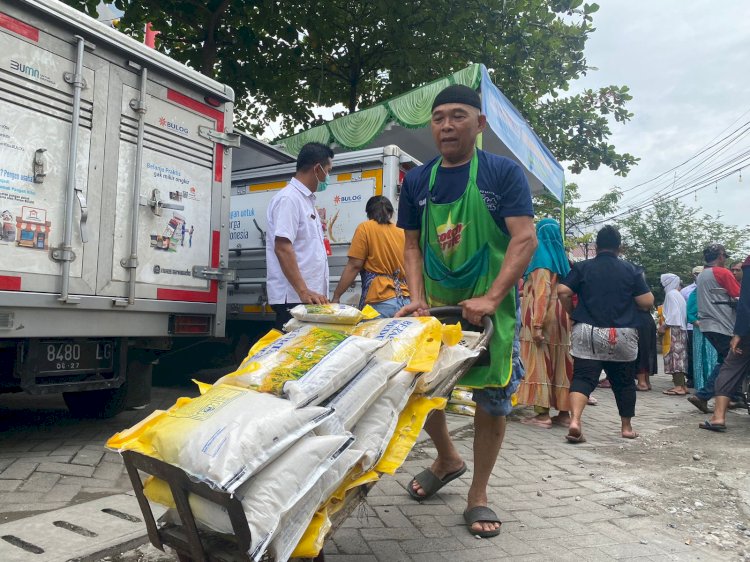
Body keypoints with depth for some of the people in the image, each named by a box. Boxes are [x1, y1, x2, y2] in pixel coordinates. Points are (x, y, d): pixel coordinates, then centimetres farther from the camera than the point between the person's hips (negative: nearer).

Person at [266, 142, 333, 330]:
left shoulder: (306, 200, 18)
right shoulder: (289, 198, -11)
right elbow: (282, 248, -20)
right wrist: (303, 291, -25)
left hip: (309, 295, 9)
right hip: (293, 297, -9)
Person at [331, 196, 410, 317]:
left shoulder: (366, 228, 1)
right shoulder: (402, 233, 14)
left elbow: (354, 266, -5)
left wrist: (336, 296, 0)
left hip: (381, 302, -5)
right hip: (407, 301, 5)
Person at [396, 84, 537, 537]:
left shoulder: (504, 173, -5)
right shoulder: (417, 181, 7)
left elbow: (525, 239, -13)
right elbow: (413, 246, 9)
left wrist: (490, 299, -24)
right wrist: (417, 297, -6)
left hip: (490, 308, -3)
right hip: (435, 305, 4)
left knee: (492, 399, 2)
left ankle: (479, 494, 21)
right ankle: (447, 459, 35)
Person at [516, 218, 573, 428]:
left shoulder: (541, 257, -8)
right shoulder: (561, 259, 14)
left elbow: (542, 292, -16)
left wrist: (537, 324, -19)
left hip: (542, 318, -7)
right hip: (560, 318, 7)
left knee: (540, 363, -4)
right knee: (560, 364, 9)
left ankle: (543, 414, -4)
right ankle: (564, 412, 14)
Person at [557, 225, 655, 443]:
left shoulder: (582, 267, 3)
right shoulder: (631, 269, 3)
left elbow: (562, 291, -8)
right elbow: (647, 302, -1)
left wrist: (573, 313, 7)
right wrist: (630, 299, 19)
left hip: (588, 333, 0)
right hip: (622, 335, 1)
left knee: (583, 378, -3)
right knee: (624, 381, 16)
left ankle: (574, 421, -24)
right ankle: (626, 426, 29)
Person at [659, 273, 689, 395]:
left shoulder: (671, 294, -8)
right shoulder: (677, 294, 20)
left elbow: (673, 313, -18)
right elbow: (678, 313, 17)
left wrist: (664, 326, -15)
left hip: (674, 329, -10)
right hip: (680, 328, 10)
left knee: (675, 356, -11)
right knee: (679, 357, 8)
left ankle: (679, 386, -12)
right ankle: (681, 384, 9)